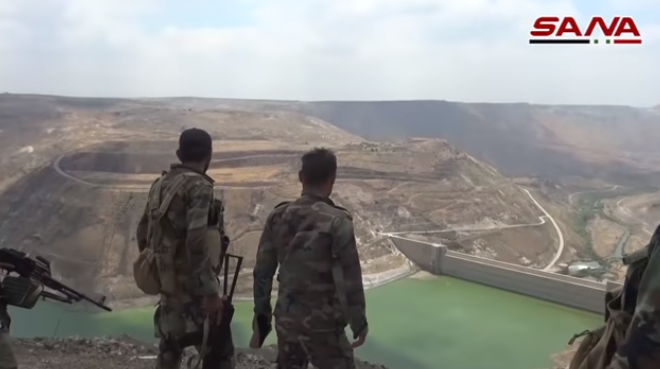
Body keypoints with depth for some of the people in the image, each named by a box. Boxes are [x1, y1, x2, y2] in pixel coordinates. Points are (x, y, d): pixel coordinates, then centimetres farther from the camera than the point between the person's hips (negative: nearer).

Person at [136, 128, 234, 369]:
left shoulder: (161, 183, 9)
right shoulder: (199, 186, -17)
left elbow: (143, 231, 16)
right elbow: (196, 242, -26)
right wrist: (210, 292, -23)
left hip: (167, 279, 9)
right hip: (191, 282, -8)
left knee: (169, 347, 20)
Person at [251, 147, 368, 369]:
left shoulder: (278, 217, -1)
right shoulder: (337, 222, -17)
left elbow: (262, 272, 4)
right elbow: (350, 280, -15)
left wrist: (261, 314, 15)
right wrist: (359, 323, -3)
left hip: (286, 319, 5)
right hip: (322, 324, -5)